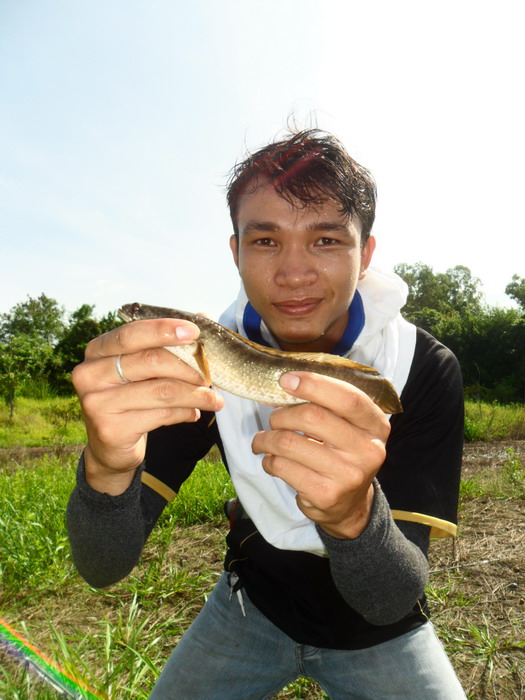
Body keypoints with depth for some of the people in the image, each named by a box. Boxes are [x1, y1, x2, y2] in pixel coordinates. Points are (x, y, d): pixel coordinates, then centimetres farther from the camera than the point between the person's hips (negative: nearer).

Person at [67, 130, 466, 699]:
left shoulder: (426, 369, -24)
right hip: (254, 603, 1)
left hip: (378, 631, 0)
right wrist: (107, 469, -43)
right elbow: (103, 567, -22)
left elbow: (392, 599, -26)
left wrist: (354, 513, -47)